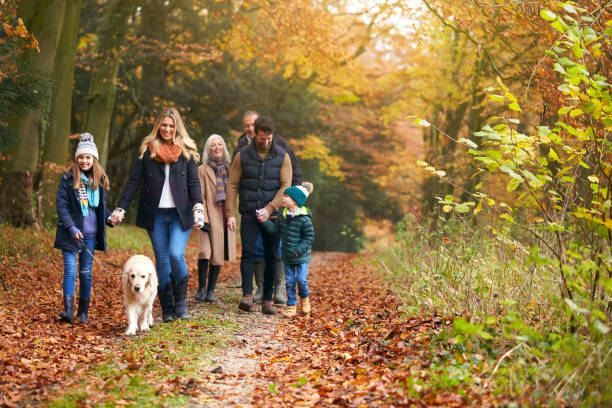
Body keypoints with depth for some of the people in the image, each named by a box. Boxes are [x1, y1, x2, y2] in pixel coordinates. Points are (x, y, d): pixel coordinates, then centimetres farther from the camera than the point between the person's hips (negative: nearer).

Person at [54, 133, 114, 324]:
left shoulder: (100, 180, 8)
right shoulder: (68, 179, -3)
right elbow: (61, 205, -6)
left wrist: (109, 218, -1)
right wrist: (71, 228, -15)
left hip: (90, 235, 3)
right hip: (70, 234, -3)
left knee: (86, 272, 8)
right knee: (70, 270, -9)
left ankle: (83, 312, 17)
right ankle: (68, 311, -11)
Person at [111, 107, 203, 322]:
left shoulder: (187, 151, 7)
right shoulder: (147, 149, 6)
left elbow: (194, 183, 2)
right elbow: (133, 181, 6)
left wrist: (198, 207, -13)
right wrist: (120, 208, 0)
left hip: (180, 214, -1)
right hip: (155, 214, 1)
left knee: (176, 255, -16)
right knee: (162, 261, 3)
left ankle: (181, 301, 5)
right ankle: (167, 309, 13)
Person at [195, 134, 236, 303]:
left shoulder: (229, 168, 13)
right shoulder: (203, 170, 1)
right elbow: (200, 196, -5)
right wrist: (202, 219, -14)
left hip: (225, 217, 4)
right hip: (210, 217, -4)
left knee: (218, 254, 5)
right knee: (206, 252, -16)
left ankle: (211, 290, 13)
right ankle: (201, 289, 0)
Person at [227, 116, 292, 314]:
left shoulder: (282, 156, 2)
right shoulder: (243, 155, 3)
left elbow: (285, 186, -4)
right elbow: (232, 185, 3)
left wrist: (269, 209, -15)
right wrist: (230, 214, -6)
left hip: (272, 214, 0)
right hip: (249, 214, 0)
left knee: (271, 258, 2)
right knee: (248, 252, -13)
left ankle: (267, 301, 8)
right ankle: (247, 296, -16)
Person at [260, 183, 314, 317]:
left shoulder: (304, 218, -18)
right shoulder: (282, 214, 2)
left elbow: (309, 237, -14)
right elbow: (276, 229, 7)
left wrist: (298, 251, -20)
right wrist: (265, 221, -5)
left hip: (301, 257, -5)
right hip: (287, 256, 5)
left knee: (301, 279, -8)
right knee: (289, 281, 8)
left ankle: (304, 297, 23)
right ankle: (291, 305, 19)